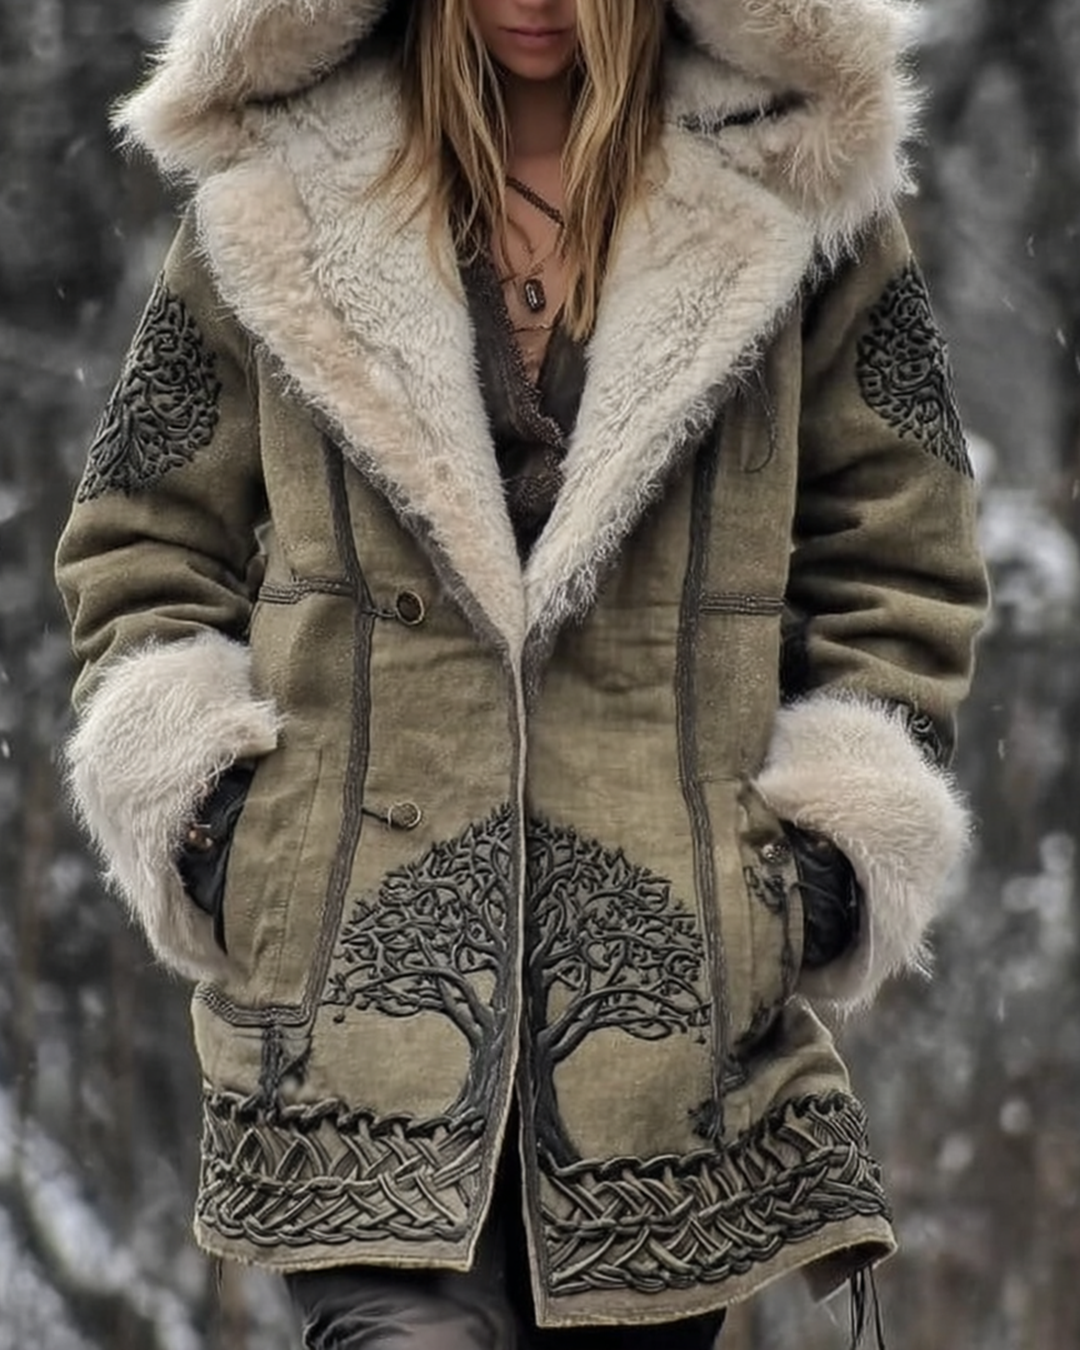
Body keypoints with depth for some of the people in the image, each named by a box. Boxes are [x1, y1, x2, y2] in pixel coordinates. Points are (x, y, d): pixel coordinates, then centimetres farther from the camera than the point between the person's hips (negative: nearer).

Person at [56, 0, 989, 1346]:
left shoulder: (785, 192, 8)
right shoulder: (286, 191, 7)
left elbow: (897, 564, 13)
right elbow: (139, 541, 15)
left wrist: (837, 836, 1)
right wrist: (193, 794, 1)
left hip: (674, 963, 1)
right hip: (361, 926, -1)